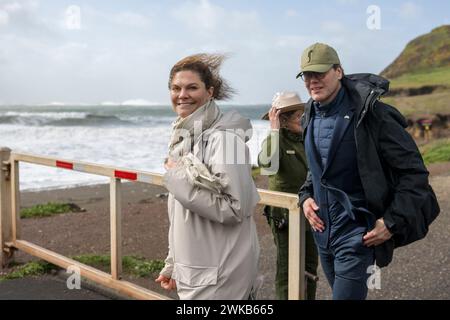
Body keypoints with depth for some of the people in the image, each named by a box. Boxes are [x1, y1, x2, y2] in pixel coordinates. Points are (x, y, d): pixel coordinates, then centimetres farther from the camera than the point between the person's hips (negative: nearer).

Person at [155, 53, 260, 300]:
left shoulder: (224, 138, -17)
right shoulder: (184, 137, 8)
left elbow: (235, 208, -22)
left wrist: (179, 178, -19)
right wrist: (172, 265, 18)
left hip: (220, 273, -8)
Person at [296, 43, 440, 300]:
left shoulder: (369, 114, -17)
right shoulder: (311, 118, 6)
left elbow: (414, 170, -14)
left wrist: (393, 222, -18)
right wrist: (306, 196, 5)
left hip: (357, 235, -7)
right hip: (323, 230, 8)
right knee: (340, 289, 22)